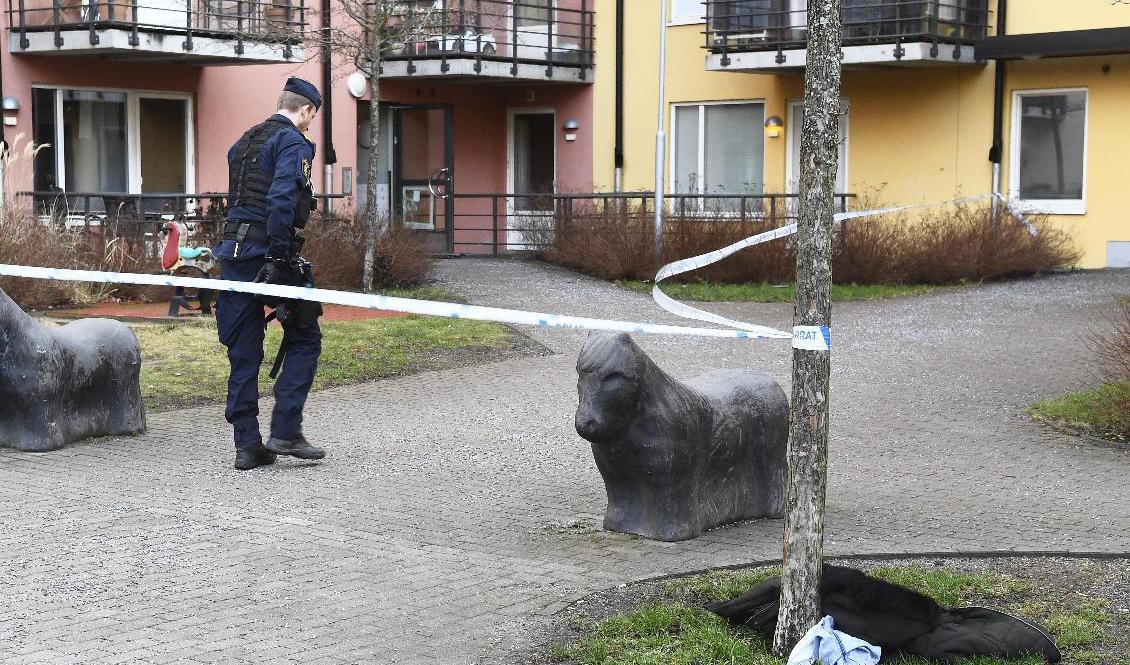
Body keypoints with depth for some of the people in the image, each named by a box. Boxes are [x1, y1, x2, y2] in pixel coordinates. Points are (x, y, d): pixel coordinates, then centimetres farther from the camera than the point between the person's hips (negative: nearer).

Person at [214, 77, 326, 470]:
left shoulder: (243, 141, 20)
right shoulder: (293, 143, -7)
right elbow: (281, 200, -21)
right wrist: (276, 259, -22)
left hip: (233, 254, 8)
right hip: (268, 254, -8)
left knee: (243, 352, 8)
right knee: (304, 339, 6)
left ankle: (247, 445, 9)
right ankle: (285, 431, -1)